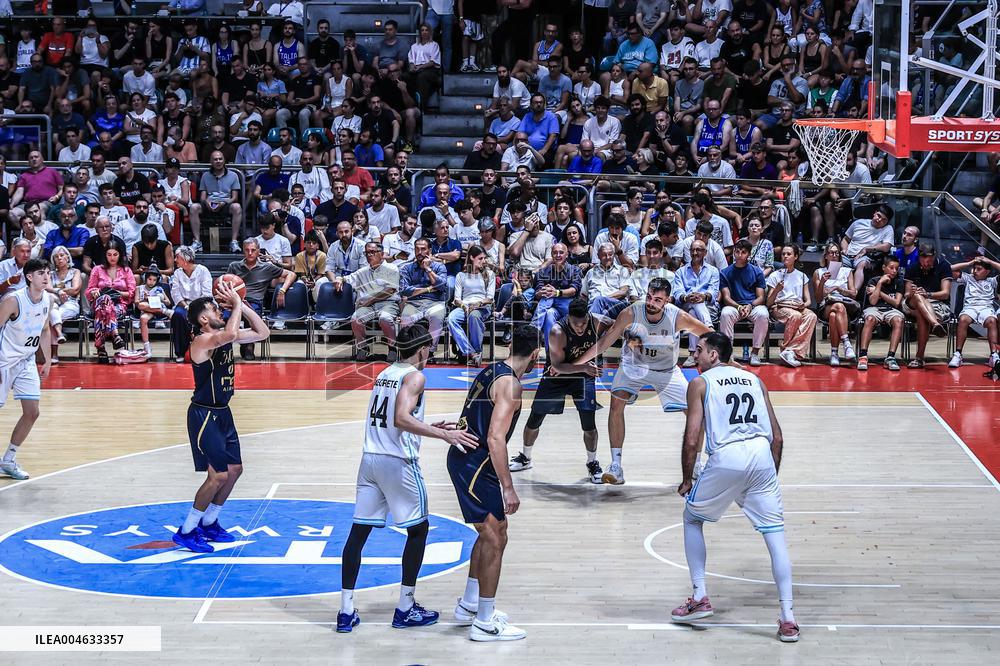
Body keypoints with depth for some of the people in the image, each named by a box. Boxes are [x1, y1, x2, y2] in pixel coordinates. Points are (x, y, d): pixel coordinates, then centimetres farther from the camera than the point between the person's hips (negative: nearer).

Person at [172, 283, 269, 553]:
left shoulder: (224, 336, 6)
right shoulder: (203, 341, -20)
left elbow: (262, 333, 10)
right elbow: (230, 334, -40)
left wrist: (242, 306, -1)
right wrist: (236, 304, -28)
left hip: (222, 413, 9)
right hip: (204, 415, -9)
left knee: (234, 470, 13)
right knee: (219, 475, -12)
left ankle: (209, 523, 28)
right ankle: (186, 531, -1)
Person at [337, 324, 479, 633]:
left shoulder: (384, 374, 16)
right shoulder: (415, 376, -9)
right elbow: (401, 420, -23)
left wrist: (432, 428, 27)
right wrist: (446, 435, -25)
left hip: (370, 458, 7)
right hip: (398, 462, -7)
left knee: (358, 532, 6)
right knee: (418, 529, 8)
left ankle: (346, 611, 4)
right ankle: (405, 608, 10)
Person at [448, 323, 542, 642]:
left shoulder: (491, 370, 12)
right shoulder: (509, 383, -18)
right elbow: (495, 438, -26)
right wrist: (508, 488, -26)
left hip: (464, 458, 10)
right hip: (474, 464, -10)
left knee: (494, 532, 21)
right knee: (494, 538, -6)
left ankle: (469, 605, 30)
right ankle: (484, 623, -1)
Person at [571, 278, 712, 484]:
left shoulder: (678, 317, -26)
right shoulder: (631, 313, -27)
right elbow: (604, 342, -18)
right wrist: (573, 364, -18)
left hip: (666, 370, 1)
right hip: (634, 365, -1)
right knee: (617, 402, -23)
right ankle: (616, 466, -18)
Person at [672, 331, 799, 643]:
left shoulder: (700, 383, 10)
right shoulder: (754, 380, 23)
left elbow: (692, 439, 2)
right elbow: (777, 437, 19)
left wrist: (687, 480, 13)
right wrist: (770, 475, 28)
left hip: (726, 457, -3)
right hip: (762, 456, 3)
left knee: (692, 519, 21)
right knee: (776, 535, 5)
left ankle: (700, 598, 19)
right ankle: (787, 620, -2)